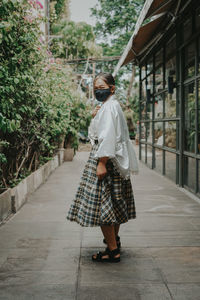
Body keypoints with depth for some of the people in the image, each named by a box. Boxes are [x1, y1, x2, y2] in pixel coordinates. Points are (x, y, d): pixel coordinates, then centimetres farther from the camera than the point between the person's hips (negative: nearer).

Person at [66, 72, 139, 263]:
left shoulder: (109, 107, -15)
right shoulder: (112, 105, 18)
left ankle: (113, 251, -4)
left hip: (106, 159, -11)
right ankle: (114, 239, 34)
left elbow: (108, 137, -24)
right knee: (113, 202, 19)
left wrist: (102, 163, -26)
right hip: (115, 161, 11)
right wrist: (95, 117, 10)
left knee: (101, 204, -8)